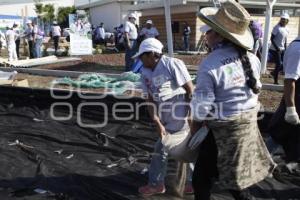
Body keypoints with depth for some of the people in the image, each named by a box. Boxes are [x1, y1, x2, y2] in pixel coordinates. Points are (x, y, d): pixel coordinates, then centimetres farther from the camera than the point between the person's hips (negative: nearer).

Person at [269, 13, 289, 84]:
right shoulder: (277, 28, -12)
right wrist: (276, 48, -21)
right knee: (278, 64, -6)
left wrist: (285, 49, 11)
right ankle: (275, 81, 6)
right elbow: (272, 38, -15)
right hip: (275, 50, -7)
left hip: (282, 49, 7)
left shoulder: (286, 29, 10)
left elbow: (285, 41, 17)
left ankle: (274, 73, 26)